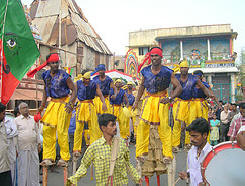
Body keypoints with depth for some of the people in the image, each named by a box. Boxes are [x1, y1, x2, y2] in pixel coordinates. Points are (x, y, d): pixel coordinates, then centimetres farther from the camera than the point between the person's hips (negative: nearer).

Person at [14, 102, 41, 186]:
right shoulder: (16, 120, 0)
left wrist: (39, 144, 13)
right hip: (22, 148, -3)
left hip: (33, 147, 4)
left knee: (34, 166, 7)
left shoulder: (33, 119, 12)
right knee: (23, 167, 3)